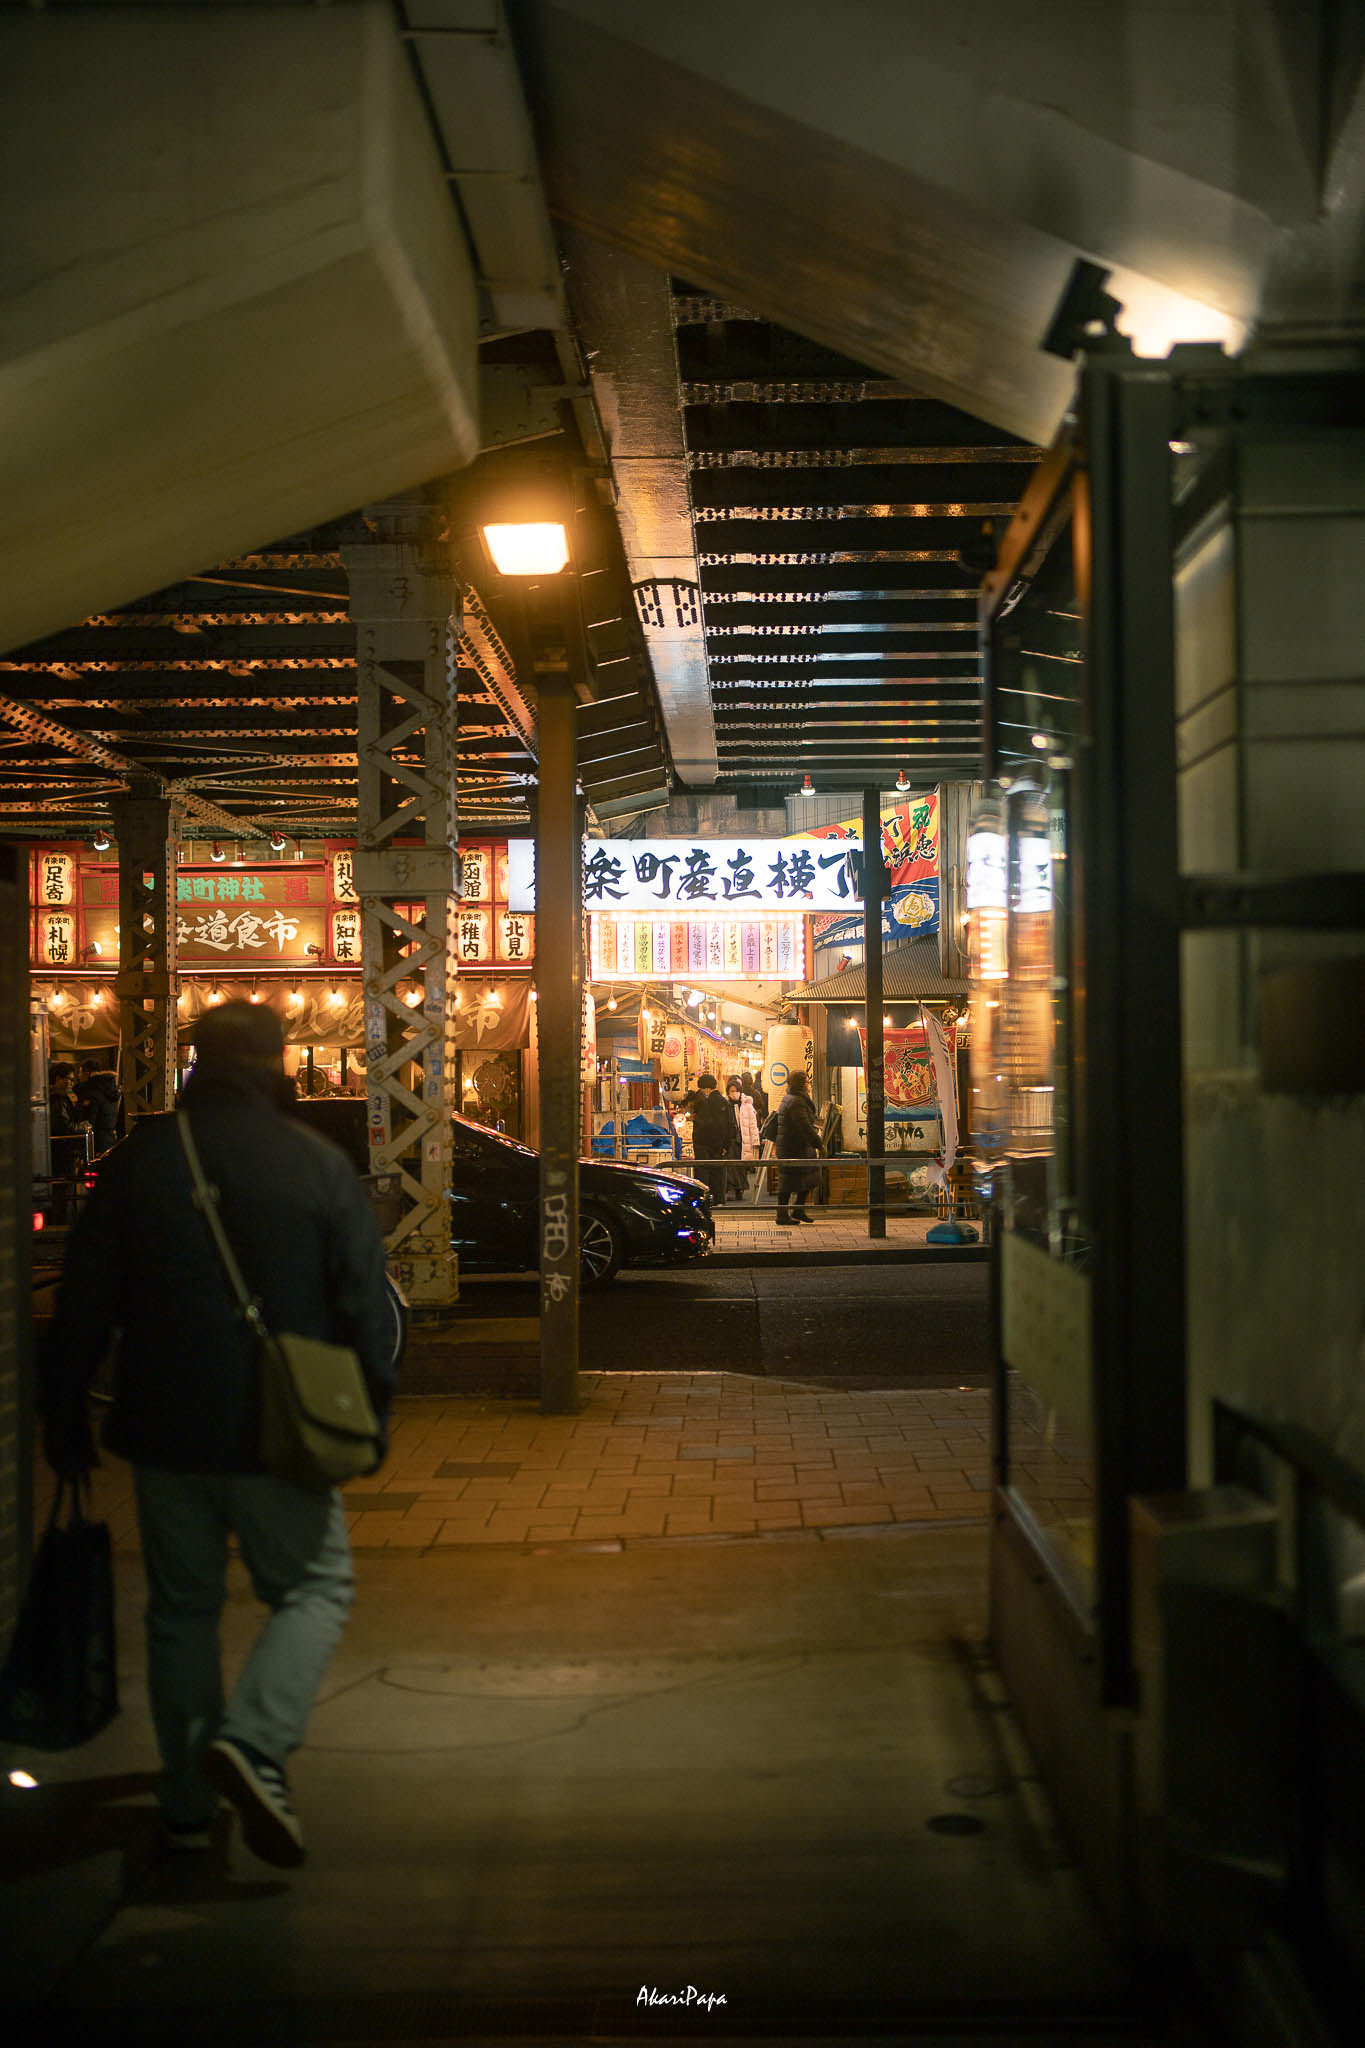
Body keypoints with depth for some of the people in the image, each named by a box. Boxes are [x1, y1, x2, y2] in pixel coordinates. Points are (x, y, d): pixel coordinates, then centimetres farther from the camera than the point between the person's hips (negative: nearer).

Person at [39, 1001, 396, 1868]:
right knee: (315, 1587, 11)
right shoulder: (319, 1165, -7)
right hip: (278, 1433, -3)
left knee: (182, 1607, 14)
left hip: (164, 1434, 3)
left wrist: (65, 1419, 14)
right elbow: (366, 1308, -4)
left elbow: (84, 1304, 4)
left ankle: (189, 1804, 19)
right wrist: (370, 1419, 7)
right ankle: (253, 1740, -12)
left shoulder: (137, 1158, 0)